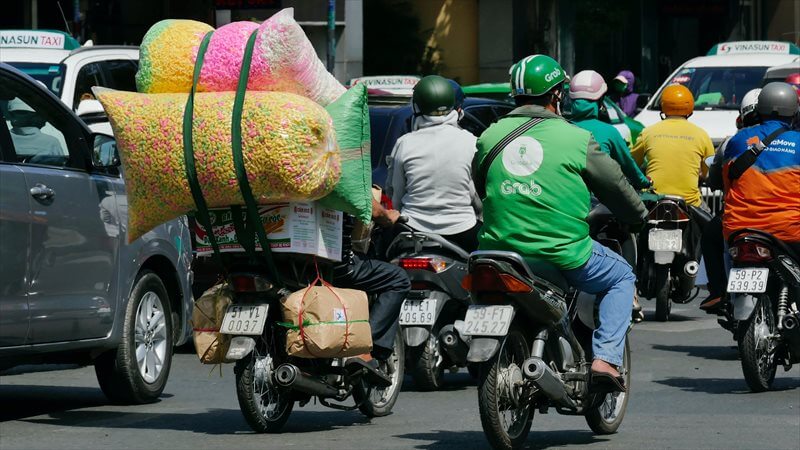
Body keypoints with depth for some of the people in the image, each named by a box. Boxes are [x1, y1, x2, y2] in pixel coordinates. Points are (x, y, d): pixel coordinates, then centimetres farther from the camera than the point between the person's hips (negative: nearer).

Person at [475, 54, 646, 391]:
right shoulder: (575, 139, -5)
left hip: (500, 249, 4)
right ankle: (606, 358, 4)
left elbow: (476, 186, 18)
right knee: (622, 277, 21)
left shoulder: (490, 137, 5)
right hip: (563, 256, -4)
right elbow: (615, 186, 5)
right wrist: (638, 216, 27)